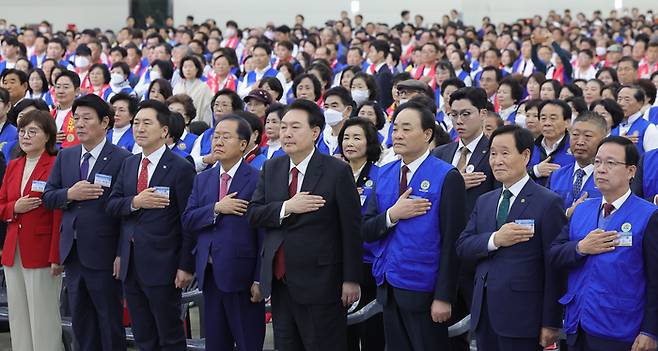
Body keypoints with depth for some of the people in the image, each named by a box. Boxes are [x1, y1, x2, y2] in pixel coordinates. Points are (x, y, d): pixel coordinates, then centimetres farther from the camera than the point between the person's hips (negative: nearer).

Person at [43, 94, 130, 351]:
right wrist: (70, 194, -12)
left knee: (110, 324, 5)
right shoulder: (65, 157, 10)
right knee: (81, 325, 14)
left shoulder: (121, 159, -10)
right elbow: (48, 197, 9)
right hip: (72, 252, 6)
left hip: (103, 254, -6)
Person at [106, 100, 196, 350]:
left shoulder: (181, 168, -9)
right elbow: (111, 204, 7)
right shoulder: (129, 164, 11)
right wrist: (134, 203, -12)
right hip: (131, 263, 6)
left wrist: (186, 266, -13)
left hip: (162, 264, -6)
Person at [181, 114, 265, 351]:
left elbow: (264, 235, -10)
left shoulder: (257, 180, -8)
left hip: (242, 276, -6)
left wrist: (260, 280, -13)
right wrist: (216, 208, -14)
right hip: (209, 275, 6)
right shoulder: (202, 179, 12)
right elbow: (187, 220, 3)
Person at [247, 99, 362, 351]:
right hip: (278, 281, 6)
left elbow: (351, 229, -9)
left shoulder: (337, 171, -9)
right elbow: (253, 214, 3)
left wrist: (351, 280, -11)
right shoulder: (271, 169, 9)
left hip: (319, 282, -5)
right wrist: (286, 208, -16)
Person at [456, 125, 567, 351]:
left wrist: (551, 323, -12)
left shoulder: (548, 203, -6)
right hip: (484, 314, 6)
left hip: (521, 315, -6)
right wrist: (495, 240, -14)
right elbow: (462, 247, 6)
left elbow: (554, 268, -9)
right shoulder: (484, 202, 15)